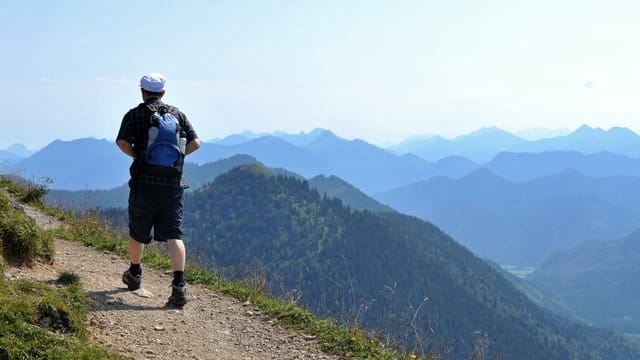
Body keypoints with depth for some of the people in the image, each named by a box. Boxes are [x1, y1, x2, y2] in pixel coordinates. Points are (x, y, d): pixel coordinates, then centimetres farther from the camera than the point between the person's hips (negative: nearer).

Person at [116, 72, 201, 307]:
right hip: (173, 183, 2)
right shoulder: (177, 114, 9)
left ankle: (134, 274, 37)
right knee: (174, 235, -4)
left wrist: (137, 155, 6)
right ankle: (179, 285, -18)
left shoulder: (135, 114, 1)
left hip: (144, 182, -1)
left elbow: (122, 142, -12)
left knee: (138, 230, 18)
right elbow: (195, 143, 4)